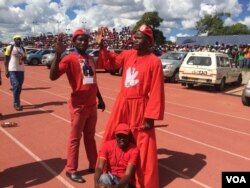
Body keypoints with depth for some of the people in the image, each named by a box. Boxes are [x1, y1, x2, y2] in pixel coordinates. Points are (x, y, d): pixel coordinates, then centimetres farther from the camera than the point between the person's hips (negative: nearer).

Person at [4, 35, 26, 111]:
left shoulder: (23, 49, 12)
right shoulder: (10, 48, -2)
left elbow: (25, 59, 18)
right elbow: (6, 60, -2)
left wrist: (22, 58, -6)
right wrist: (6, 70, -7)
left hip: (21, 70, 5)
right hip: (12, 70, -5)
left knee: (19, 87, 8)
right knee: (16, 85, -15)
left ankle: (16, 102, 22)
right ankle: (17, 104, -8)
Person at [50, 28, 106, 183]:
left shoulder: (91, 59, 12)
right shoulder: (69, 58, -10)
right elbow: (53, 76, -23)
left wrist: (100, 99, 22)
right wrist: (58, 54, -33)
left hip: (92, 105, 7)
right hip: (79, 106, -6)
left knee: (90, 136, 17)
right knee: (75, 138, 4)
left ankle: (93, 165, 30)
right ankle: (71, 170, 19)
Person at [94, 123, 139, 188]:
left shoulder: (133, 150, -15)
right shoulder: (107, 145, -10)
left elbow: (128, 174, -23)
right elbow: (99, 167, -19)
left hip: (123, 181, -1)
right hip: (109, 178, 2)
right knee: (104, 178, -33)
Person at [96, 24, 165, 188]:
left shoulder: (154, 61, -13)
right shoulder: (128, 54, 5)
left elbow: (156, 92, -15)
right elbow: (111, 63, 22)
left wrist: (151, 117, -17)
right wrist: (102, 46, 10)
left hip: (140, 107, -6)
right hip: (122, 103, 7)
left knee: (143, 147, 6)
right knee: (112, 138, 19)